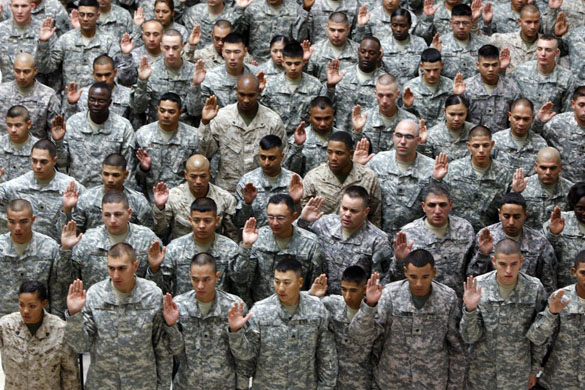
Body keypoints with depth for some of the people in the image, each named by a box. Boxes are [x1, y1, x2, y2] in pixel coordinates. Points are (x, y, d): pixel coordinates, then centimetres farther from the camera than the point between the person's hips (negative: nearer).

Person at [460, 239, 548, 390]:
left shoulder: (535, 289, -12)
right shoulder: (478, 286, -13)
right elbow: (470, 337, -11)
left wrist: (534, 369, 6)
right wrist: (470, 309, -28)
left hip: (517, 375, 0)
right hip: (482, 370, 0)